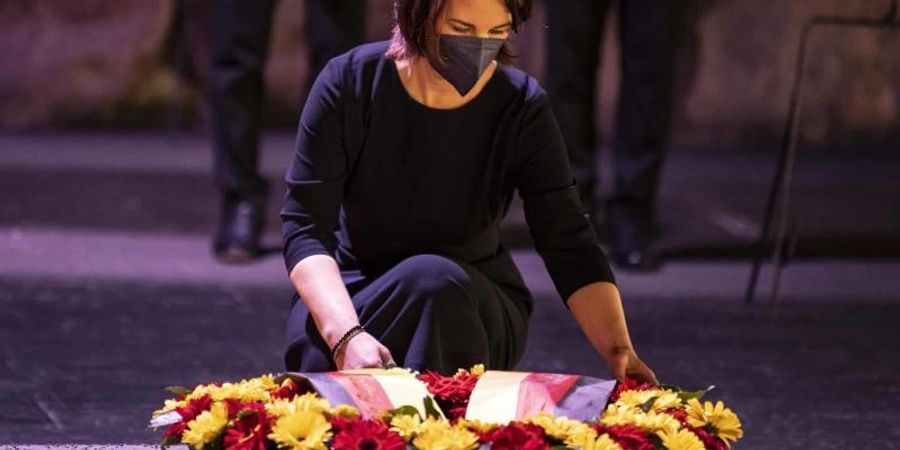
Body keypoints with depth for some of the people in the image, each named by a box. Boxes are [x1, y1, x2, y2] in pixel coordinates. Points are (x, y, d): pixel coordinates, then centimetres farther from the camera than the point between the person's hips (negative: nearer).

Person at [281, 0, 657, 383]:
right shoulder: (349, 83, -15)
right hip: (349, 296, -1)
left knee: (433, 280, -34)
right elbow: (305, 230, -18)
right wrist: (347, 337, -37)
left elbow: (571, 247, -13)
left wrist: (619, 351, -31)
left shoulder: (522, 108, -12)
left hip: (469, 313, 1)